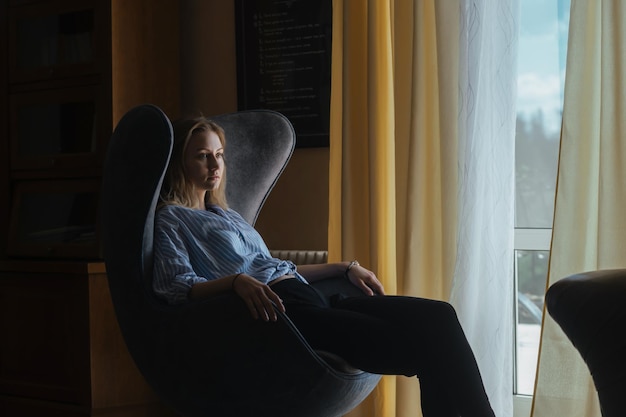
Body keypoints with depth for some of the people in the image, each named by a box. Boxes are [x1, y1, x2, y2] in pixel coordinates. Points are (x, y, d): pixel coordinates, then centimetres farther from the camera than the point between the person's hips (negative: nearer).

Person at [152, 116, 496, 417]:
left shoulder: (228, 215, 32)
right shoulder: (170, 219, 8)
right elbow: (177, 287, -8)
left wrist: (346, 267, 24)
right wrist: (236, 282, -26)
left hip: (307, 298, 8)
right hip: (278, 311, -8)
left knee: (436, 316, -12)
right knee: (420, 345, -24)